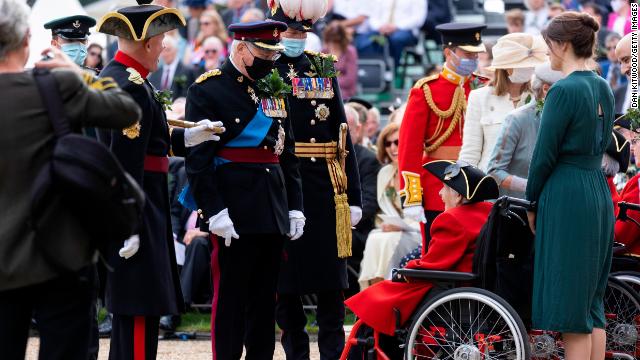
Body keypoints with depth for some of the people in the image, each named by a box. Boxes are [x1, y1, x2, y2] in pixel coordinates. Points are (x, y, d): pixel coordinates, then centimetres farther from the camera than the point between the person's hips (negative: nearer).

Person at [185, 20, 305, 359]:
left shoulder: (274, 89, 14)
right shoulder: (208, 90, -7)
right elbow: (197, 158, -12)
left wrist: (295, 207, 11)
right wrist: (215, 212, -18)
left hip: (273, 213, 7)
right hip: (234, 213, -6)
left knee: (265, 299, 9)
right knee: (230, 297, -2)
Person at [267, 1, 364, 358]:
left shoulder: (325, 69, 12)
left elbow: (343, 138, 11)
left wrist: (354, 196, 6)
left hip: (326, 190, 3)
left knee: (331, 283, 2)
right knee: (286, 281, 4)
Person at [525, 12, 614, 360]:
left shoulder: (564, 91, -14)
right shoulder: (603, 88, 11)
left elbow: (545, 154, -12)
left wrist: (532, 203, 1)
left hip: (566, 199, -8)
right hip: (599, 192, 8)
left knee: (570, 306, -5)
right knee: (592, 306, 12)